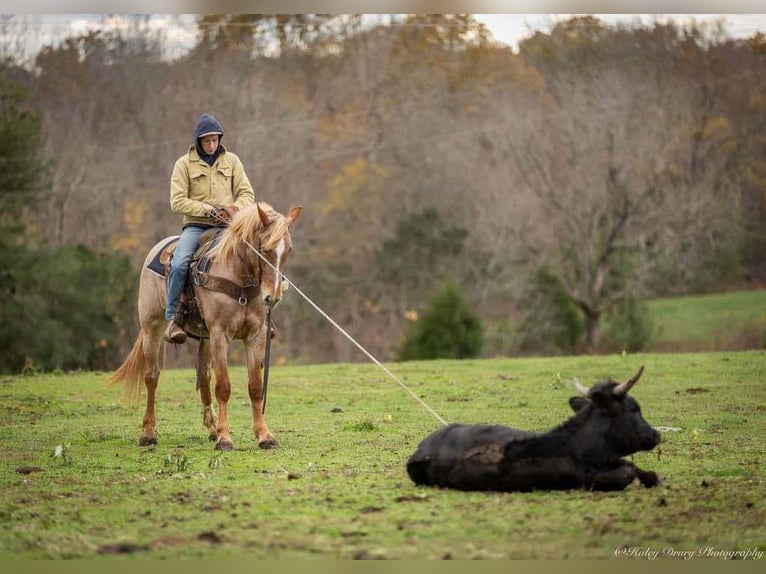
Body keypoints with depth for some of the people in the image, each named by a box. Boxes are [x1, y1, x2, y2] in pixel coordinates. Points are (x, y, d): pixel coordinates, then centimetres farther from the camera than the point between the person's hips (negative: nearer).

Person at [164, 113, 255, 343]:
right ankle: (173, 320, -19)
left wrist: (236, 208, -14)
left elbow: (247, 194, 8)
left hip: (226, 227, 2)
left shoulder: (231, 161, 11)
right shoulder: (184, 164, 3)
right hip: (196, 226, -2)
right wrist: (208, 210, -16)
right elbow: (177, 202, -5)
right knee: (179, 265, -29)